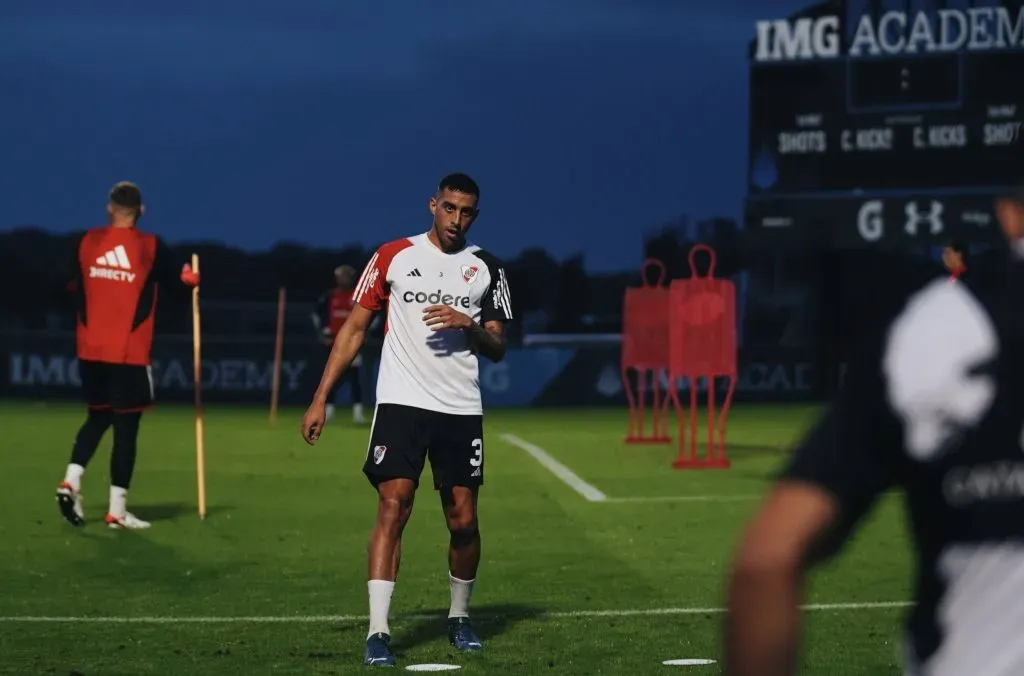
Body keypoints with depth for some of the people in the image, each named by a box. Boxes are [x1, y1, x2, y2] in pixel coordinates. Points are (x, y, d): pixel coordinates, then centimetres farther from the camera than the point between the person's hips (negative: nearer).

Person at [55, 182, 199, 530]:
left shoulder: (88, 241, 2)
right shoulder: (151, 247, -6)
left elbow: (72, 285, 9)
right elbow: (176, 283, 5)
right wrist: (188, 279, 28)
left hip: (91, 348, 4)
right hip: (129, 353, -4)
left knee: (97, 417, 19)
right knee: (126, 427, 2)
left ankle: (71, 480, -1)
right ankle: (117, 510, 2)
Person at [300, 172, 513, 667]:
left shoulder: (487, 269, 8)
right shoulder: (394, 256, 3)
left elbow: (497, 349, 9)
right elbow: (355, 328, 5)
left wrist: (469, 325, -14)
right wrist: (320, 399, -1)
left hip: (462, 409, 2)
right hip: (401, 403, -2)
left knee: (463, 520, 4)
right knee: (393, 508, -14)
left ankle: (460, 616, 27)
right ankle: (378, 632, -15)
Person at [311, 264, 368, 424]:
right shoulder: (330, 296, 6)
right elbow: (318, 313, 17)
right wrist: (321, 330, 7)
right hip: (333, 341, 2)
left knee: (354, 375, -8)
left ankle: (358, 410, -8)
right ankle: (328, 409, 12)